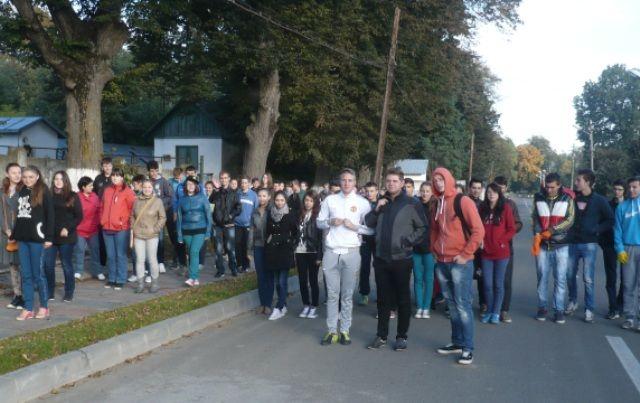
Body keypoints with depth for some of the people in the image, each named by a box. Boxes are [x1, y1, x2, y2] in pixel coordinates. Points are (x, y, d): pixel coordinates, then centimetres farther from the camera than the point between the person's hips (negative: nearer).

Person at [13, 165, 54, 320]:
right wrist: (14, 234, 14)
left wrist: (49, 237, -12)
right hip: (22, 238, 6)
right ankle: (28, 309, 11)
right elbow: (18, 215, 18)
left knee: (37, 273, -1)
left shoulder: (43, 192, -4)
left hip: (36, 238, -6)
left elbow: (50, 215, -8)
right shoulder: (21, 192, 14)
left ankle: (44, 306, 11)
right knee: (25, 274, 6)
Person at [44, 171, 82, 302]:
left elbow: (79, 216, -2)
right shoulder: (50, 196, 8)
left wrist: (68, 229, -13)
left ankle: (69, 292, 15)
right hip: (50, 236, 3)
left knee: (67, 265, 4)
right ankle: (49, 292, 14)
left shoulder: (73, 197, 0)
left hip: (66, 237, -3)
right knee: (48, 265, 2)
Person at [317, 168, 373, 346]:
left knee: (347, 295, 5)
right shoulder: (330, 200, 7)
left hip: (351, 252, -1)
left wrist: (355, 227, -12)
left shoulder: (363, 203, 2)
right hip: (331, 252, 1)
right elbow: (319, 222, 11)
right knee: (332, 294, 4)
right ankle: (332, 330, 11)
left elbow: (371, 229, 3)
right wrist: (330, 222, -8)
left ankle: (345, 330, 13)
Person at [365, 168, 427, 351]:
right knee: (383, 298, 11)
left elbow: (422, 228, -4)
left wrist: (408, 241, -12)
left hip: (402, 259, -4)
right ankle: (381, 335, 20)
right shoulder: (381, 202, 11)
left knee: (403, 299, 6)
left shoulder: (412, 203, -5)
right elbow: (369, 223, 12)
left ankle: (402, 336, 16)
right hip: (381, 258, 5)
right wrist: (376, 209, -4)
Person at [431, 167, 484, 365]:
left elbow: (478, 230, -11)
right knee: (452, 304, 12)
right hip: (442, 263, 6)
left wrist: (465, 254, -12)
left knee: (463, 305, -5)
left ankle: (467, 348, 1)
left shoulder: (462, 201, -7)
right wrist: (435, 250, 13)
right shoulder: (437, 204, 12)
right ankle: (457, 342, 22)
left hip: (460, 262, -6)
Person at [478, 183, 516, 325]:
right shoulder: (482, 208, 7)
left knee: (498, 284, 5)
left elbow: (512, 229, -4)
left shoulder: (505, 208, -3)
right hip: (486, 252, 3)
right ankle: (489, 311, 19)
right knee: (487, 284, 6)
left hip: (501, 252, -3)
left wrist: (501, 241, -12)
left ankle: (496, 313, 15)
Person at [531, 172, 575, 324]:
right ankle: (542, 307, 17)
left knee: (560, 278, 2)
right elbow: (536, 219, 1)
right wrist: (537, 235, -15)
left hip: (561, 245, -1)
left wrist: (552, 230, -17)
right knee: (542, 277, 7)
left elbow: (570, 220, -6)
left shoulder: (567, 199, 0)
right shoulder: (538, 198, 3)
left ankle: (559, 310, 10)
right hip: (543, 245, 1)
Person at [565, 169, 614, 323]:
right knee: (570, 275, 10)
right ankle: (573, 301, 30)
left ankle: (589, 309, 7)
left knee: (588, 278, -4)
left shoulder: (599, 200, -4)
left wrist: (596, 229, -9)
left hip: (589, 244, -3)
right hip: (572, 243, 3)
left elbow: (610, 220, 1)